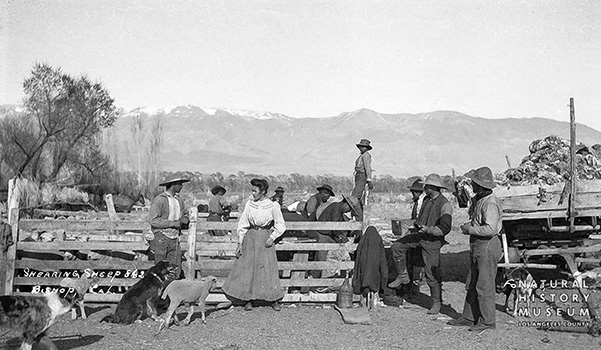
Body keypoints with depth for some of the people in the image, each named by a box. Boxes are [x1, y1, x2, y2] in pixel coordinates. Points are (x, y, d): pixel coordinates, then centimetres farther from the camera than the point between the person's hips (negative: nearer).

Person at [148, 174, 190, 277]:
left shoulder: (179, 201, 15)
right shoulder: (159, 200, -8)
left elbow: (185, 215, 27)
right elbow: (153, 220, -16)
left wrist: (185, 220, 2)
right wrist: (172, 223, -17)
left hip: (175, 240, 7)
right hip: (161, 239, -6)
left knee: (176, 271, 2)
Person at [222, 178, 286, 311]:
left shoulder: (273, 206, -5)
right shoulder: (249, 204, 1)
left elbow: (280, 225, 3)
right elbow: (243, 224, 5)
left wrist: (272, 237, -10)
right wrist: (240, 243, 2)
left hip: (266, 239, -2)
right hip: (250, 237, 2)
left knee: (269, 269, -3)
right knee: (247, 268, 0)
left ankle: (275, 300, 7)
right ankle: (248, 300, 10)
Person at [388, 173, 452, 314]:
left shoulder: (445, 205, -16)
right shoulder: (426, 200, 9)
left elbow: (445, 228, -22)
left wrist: (428, 229, -28)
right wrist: (417, 226, 12)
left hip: (432, 241, -7)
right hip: (419, 235, 8)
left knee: (432, 274, -2)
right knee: (397, 246, -3)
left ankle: (437, 302, 13)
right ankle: (403, 276, 12)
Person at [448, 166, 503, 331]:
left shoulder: (490, 203, -19)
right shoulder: (477, 200, 12)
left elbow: (491, 229, -27)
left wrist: (470, 229, -17)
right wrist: (468, 226, 6)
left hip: (488, 246, -10)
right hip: (477, 246, 10)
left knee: (484, 286, -3)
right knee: (472, 285, 14)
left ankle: (487, 321, 7)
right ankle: (469, 317, 22)